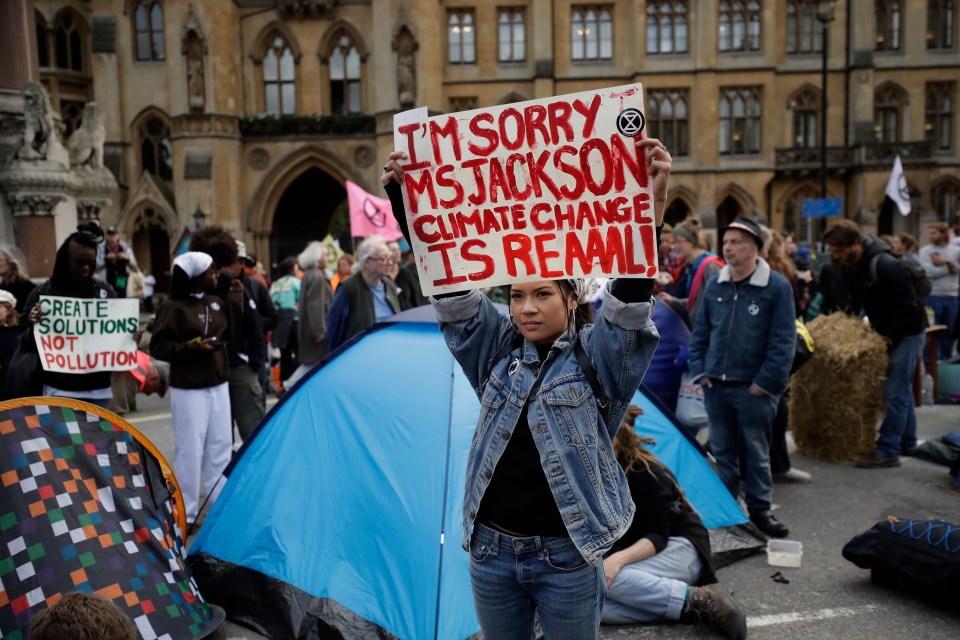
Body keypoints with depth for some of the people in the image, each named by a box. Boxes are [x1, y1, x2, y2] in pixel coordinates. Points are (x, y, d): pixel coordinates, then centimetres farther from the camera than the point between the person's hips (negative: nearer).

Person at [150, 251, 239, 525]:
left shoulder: (215, 302, 8)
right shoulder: (172, 307, -12)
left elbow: (230, 336, 11)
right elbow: (158, 347, -13)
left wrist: (236, 304, 2)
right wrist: (194, 348, -22)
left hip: (219, 385, 7)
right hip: (189, 389, -7)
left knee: (221, 445, 12)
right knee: (190, 449, -1)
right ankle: (185, 513, 11)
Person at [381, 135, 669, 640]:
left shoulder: (596, 355, -7)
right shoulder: (496, 348, 3)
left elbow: (630, 299, -23)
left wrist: (651, 209, -36)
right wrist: (405, 203, -11)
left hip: (566, 556, -3)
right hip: (491, 549, 4)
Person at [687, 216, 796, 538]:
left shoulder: (777, 287, -8)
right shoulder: (714, 287, 7)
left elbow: (783, 340, -9)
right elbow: (700, 332, 14)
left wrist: (766, 382, -13)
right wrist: (699, 370, 4)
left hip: (753, 388, -4)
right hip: (715, 386, 4)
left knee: (757, 452, 8)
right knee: (722, 451, 14)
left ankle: (760, 509, 22)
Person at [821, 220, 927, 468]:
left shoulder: (886, 266, -28)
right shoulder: (847, 266, -3)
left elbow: (907, 307, -25)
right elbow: (852, 301, 11)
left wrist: (888, 337, -22)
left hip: (906, 333, -9)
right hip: (885, 332, 9)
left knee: (895, 393, -8)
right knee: (901, 389, 18)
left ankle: (888, 451, -5)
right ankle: (907, 442, 31)